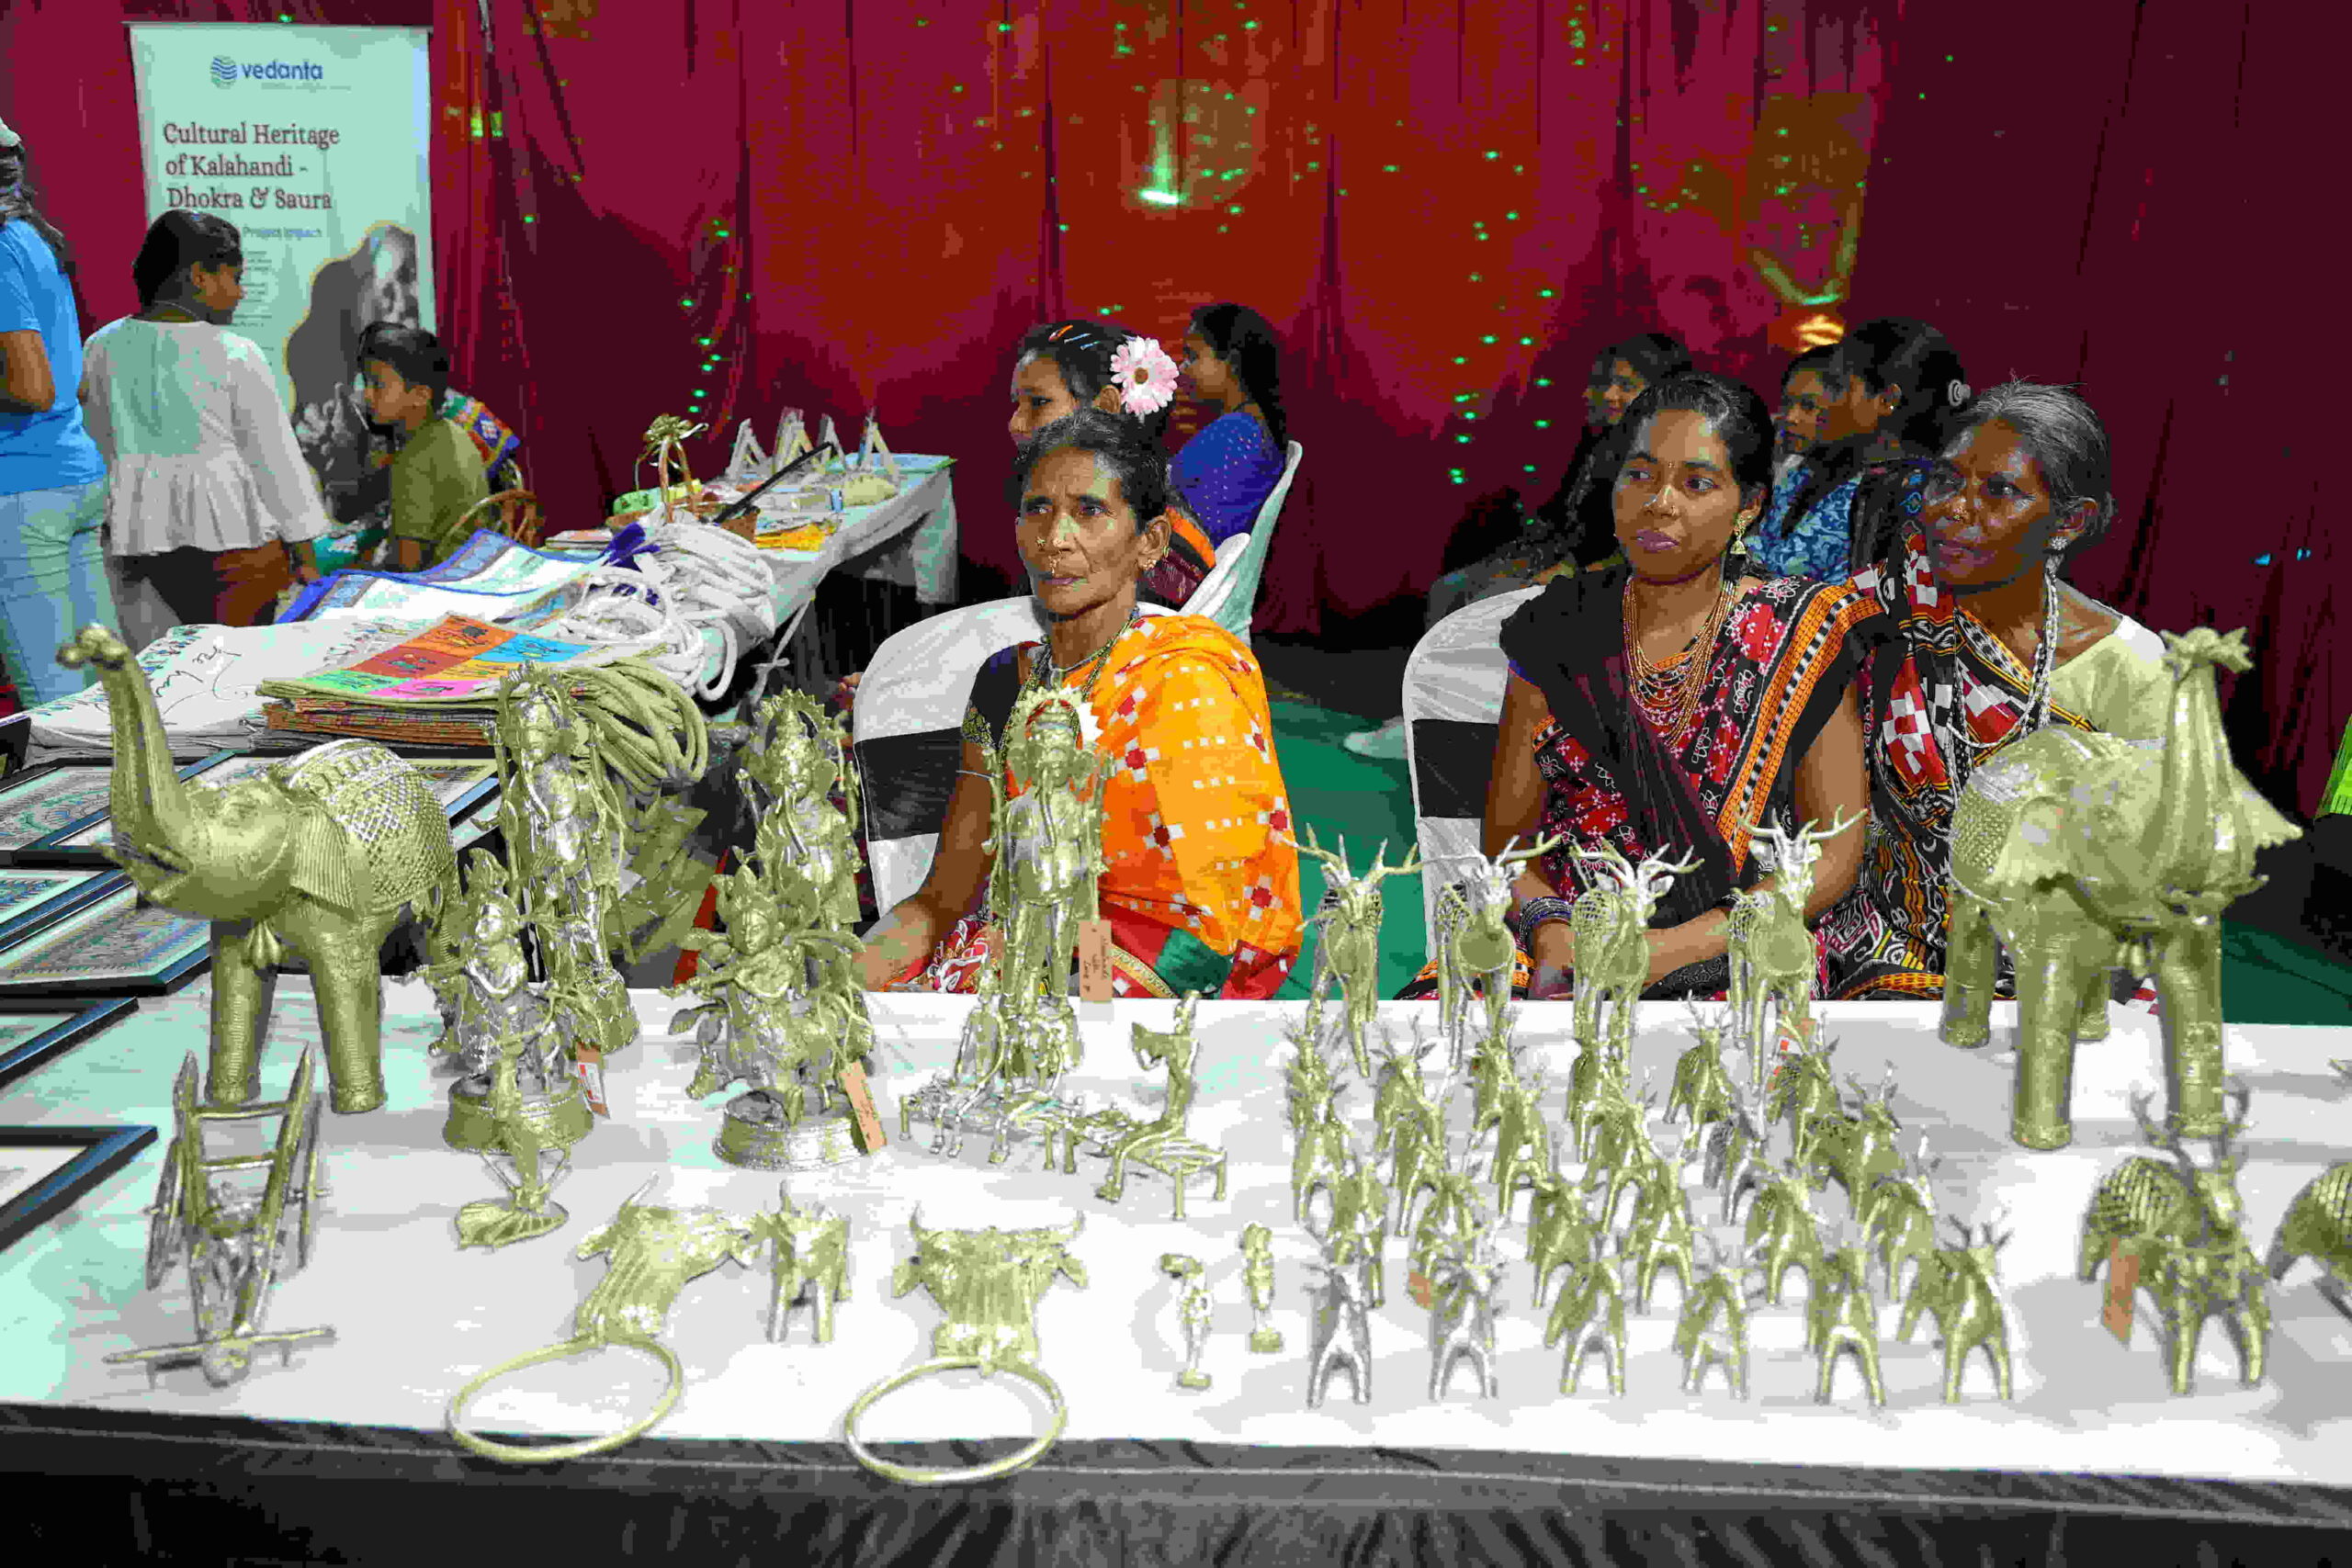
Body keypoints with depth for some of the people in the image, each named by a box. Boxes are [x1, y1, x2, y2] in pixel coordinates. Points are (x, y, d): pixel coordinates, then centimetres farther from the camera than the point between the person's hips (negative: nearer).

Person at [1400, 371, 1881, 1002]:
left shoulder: (1804, 633, 1)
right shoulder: (1560, 630, 8)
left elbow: (1837, 848, -3)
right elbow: (1506, 834, 8)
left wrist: (1674, 948, -14)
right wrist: (1549, 932, -14)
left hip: (1736, 961, -2)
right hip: (1562, 952, 2)